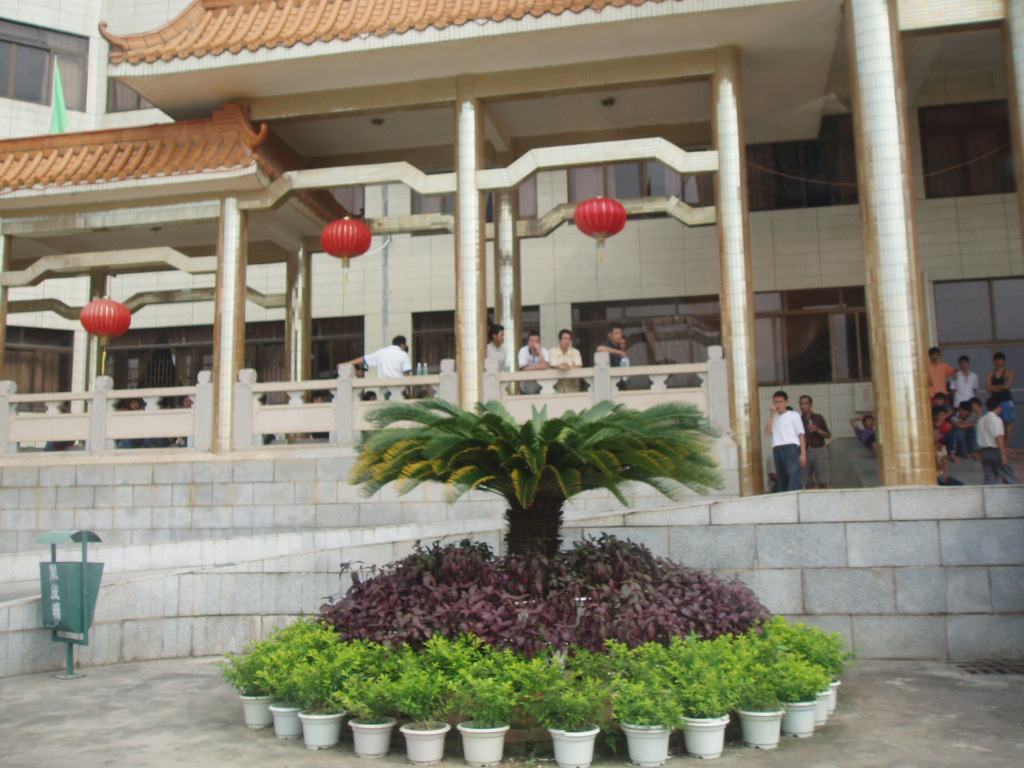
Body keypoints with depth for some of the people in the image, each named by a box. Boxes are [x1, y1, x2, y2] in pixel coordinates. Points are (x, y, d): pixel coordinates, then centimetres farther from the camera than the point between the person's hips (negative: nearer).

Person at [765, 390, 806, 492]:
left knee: (794, 475, -13)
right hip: (777, 450, 4)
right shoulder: (774, 418, 18)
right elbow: (768, 432, 1)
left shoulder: (794, 415, 6)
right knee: (782, 480, 4)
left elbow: (801, 435, 2)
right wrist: (773, 414, 1)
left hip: (791, 448, -4)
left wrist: (803, 454, -7)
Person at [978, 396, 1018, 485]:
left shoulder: (982, 420, 13)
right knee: (1010, 478, 3)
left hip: (984, 452, 7)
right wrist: (1003, 454, -18)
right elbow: (999, 437, -17)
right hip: (996, 451, -6)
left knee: (990, 479, 6)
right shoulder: (996, 419, -9)